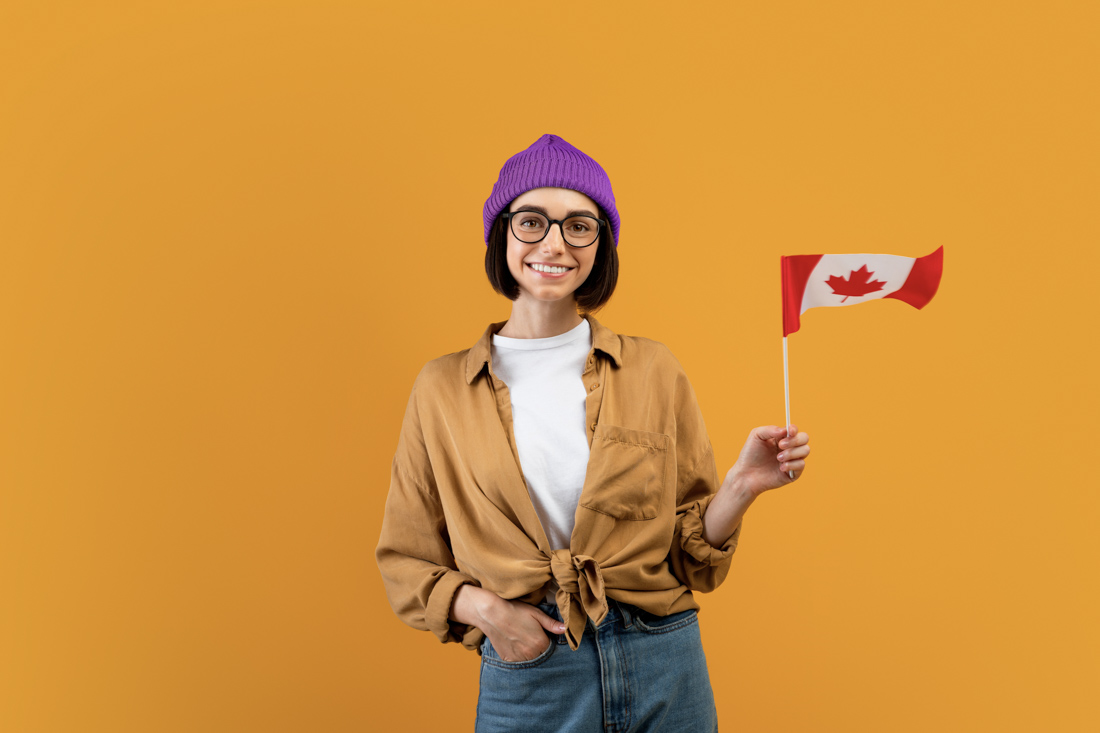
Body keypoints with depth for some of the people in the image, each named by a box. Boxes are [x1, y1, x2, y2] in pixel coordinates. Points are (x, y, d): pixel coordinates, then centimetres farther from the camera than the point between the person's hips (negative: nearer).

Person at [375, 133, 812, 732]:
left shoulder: (653, 372, 1)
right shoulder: (443, 389, 0)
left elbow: (691, 555, 5)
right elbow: (405, 562, 5)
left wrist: (742, 486, -12)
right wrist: (483, 607, -12)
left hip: (664, 671, 1)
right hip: (525, 678, 0)